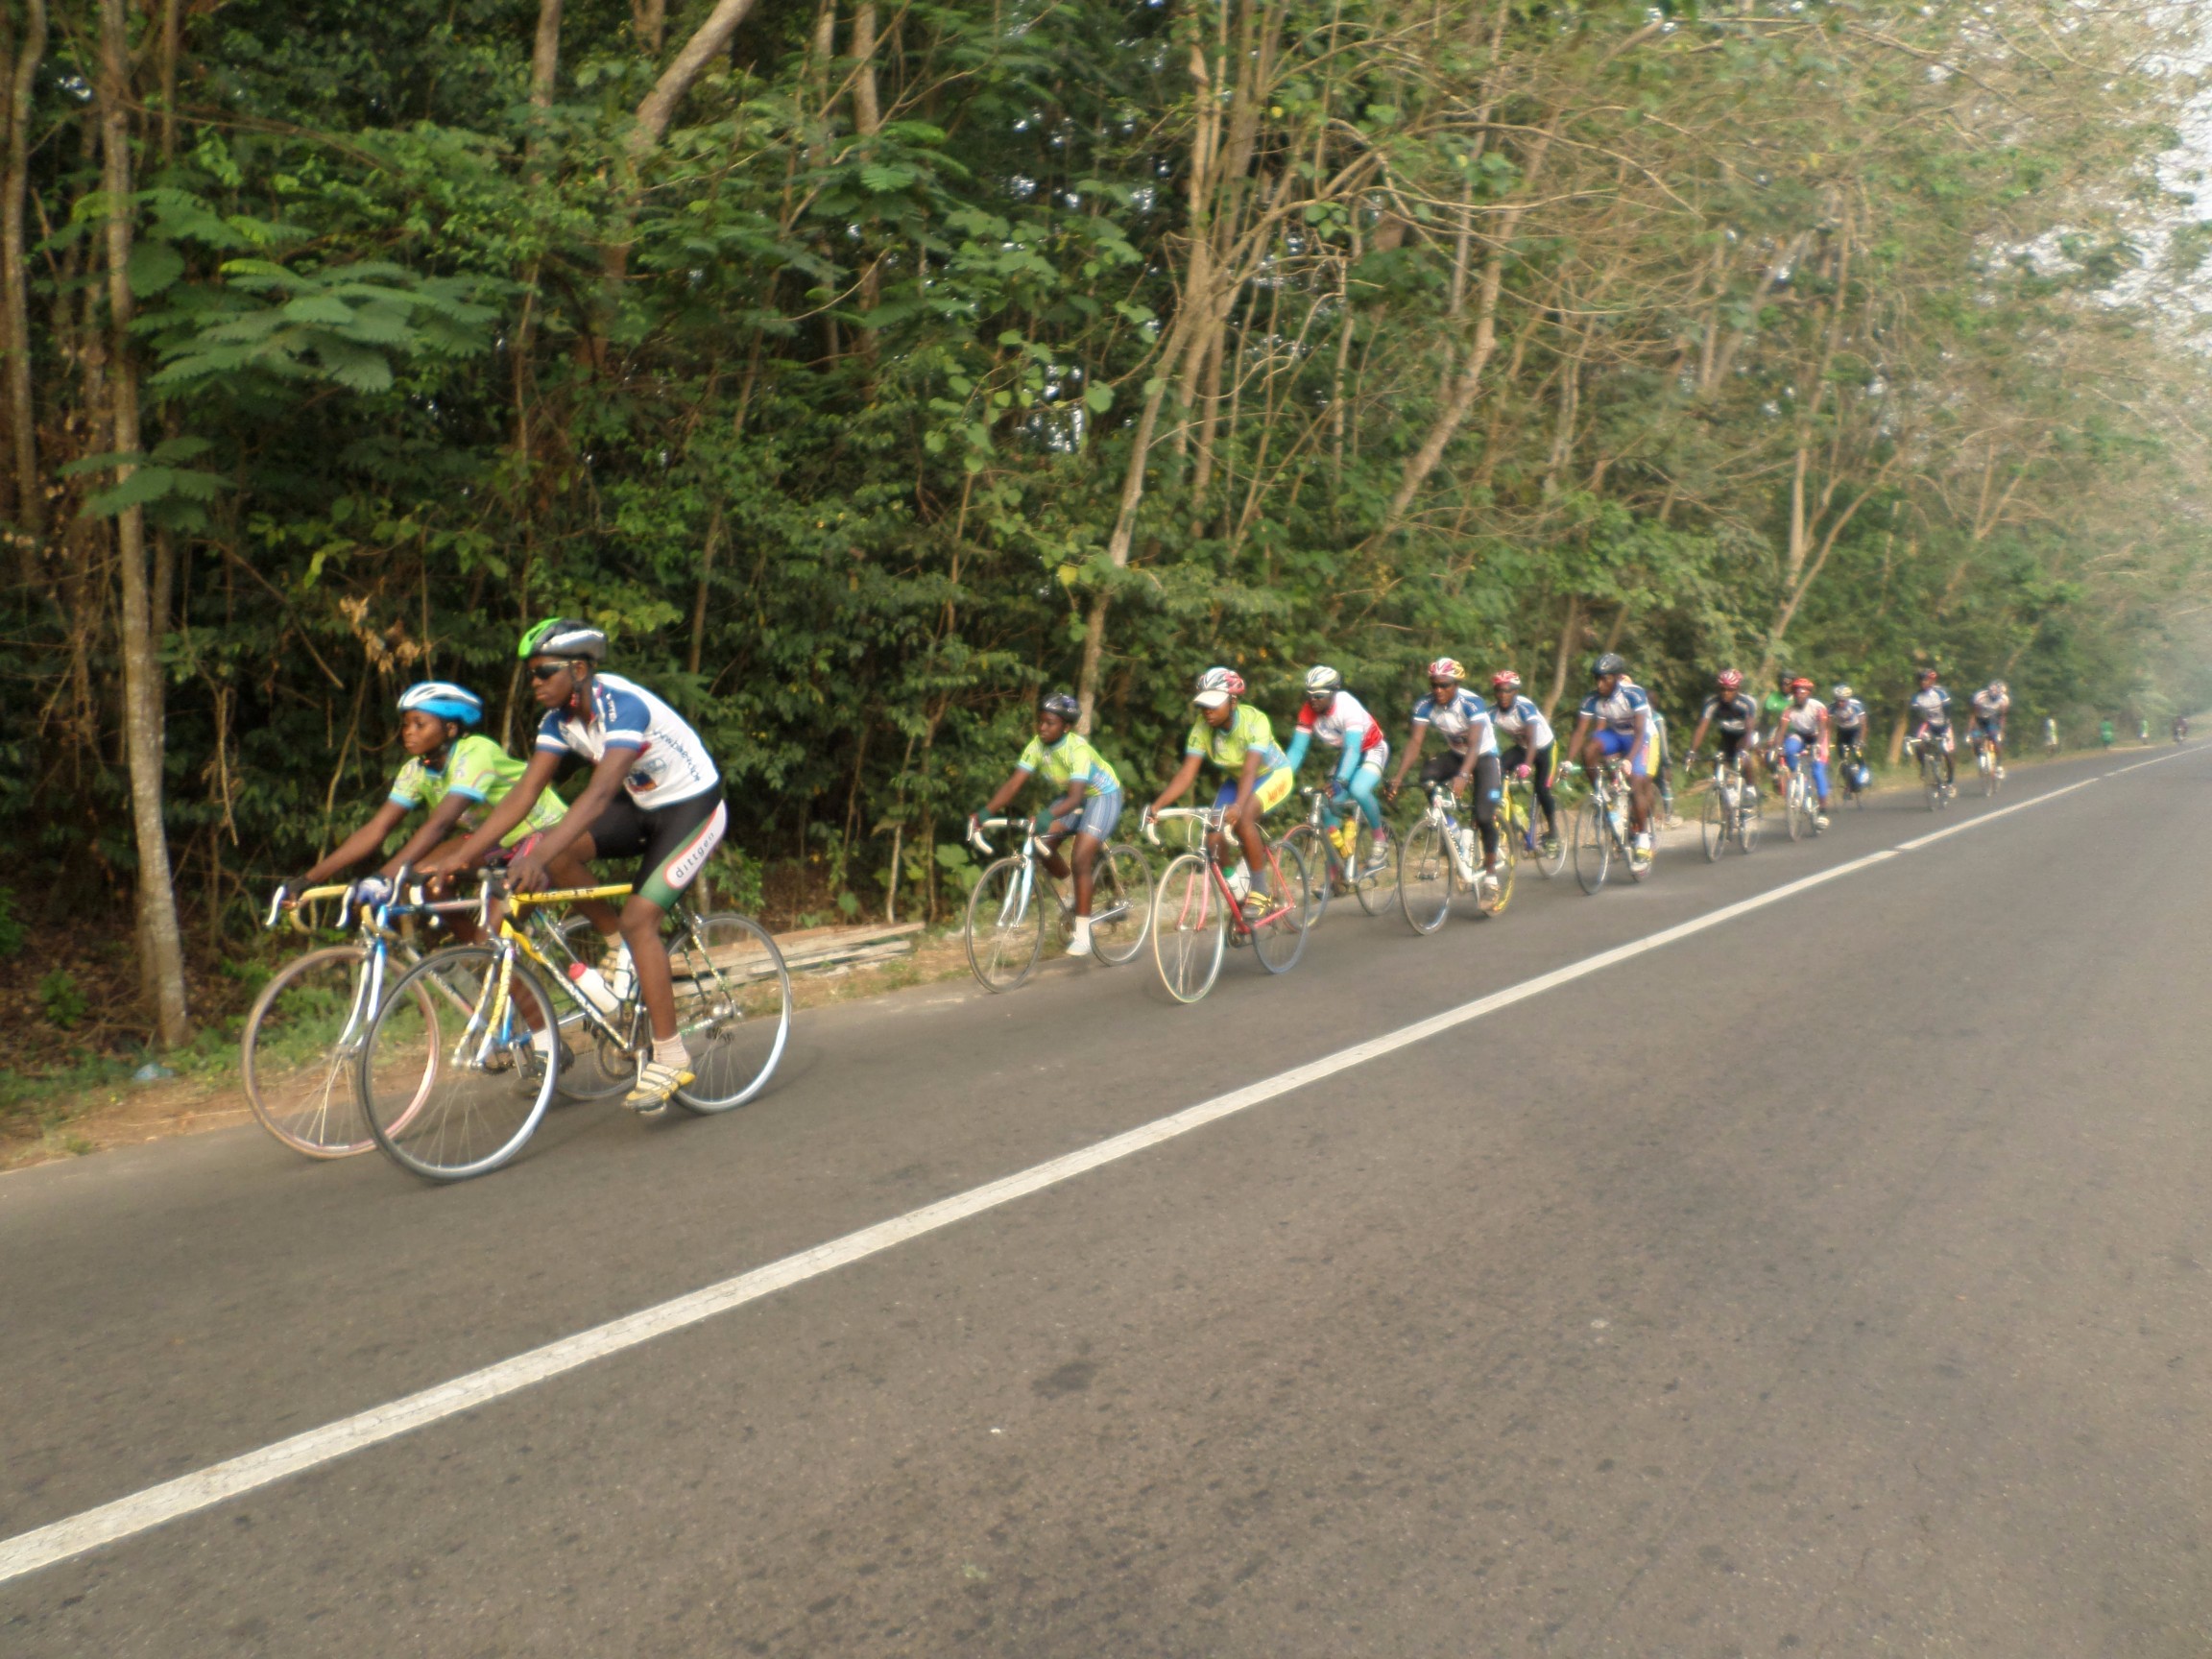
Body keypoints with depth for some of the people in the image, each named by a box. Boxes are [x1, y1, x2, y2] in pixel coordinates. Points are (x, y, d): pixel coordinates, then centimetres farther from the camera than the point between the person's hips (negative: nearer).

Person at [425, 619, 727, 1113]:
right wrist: (462, 855, -17)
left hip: (694, 807, -7)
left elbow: (601, 791, -41)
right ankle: (618, 947, 7)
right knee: (557, 847, -14)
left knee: (638, 917, -19)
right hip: (642, 806, 8)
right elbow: (524, 793, -8)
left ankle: (670, 1057, -8)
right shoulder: (560, 718, -5)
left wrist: (539, 856, -51)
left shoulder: (623, 705, -29)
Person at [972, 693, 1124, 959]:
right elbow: (1014, 784, -20)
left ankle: (1083, 934, -14)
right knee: (1042, 847, -8)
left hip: (1103, 795, -7)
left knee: (1080, 859, -21)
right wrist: (985, 812, -33)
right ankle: (1077, 894, 20)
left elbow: (1075, 796, -44)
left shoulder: (1078, 748, -33)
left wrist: (1048, 816, -61)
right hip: (1073, 796, 7)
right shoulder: (1038, 745, -15)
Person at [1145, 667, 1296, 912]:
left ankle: (1259, 892, -20)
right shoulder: (1202, 727, -20)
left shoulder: (1254, 720, -31)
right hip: (1237, 780, 5)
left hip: (1272, 775, -5)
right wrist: (1157, 806, -39)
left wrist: (1237, 806, -59)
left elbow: (1250, 770, -42)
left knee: (1243, 817, -33)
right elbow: (1186, 773, -25)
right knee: (1214, 841, -14)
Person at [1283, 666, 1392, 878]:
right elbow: (1297, 749, -20)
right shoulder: (1308, 711, -19)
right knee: (1331, 805, -9)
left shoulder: (1348, 707, -33)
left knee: (1358, 790, -34)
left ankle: (1381, 838, -7)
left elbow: (1353, 749, -41)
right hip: (1347, 753, 6)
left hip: (1373, 750, -6)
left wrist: (1341, 781, -55)